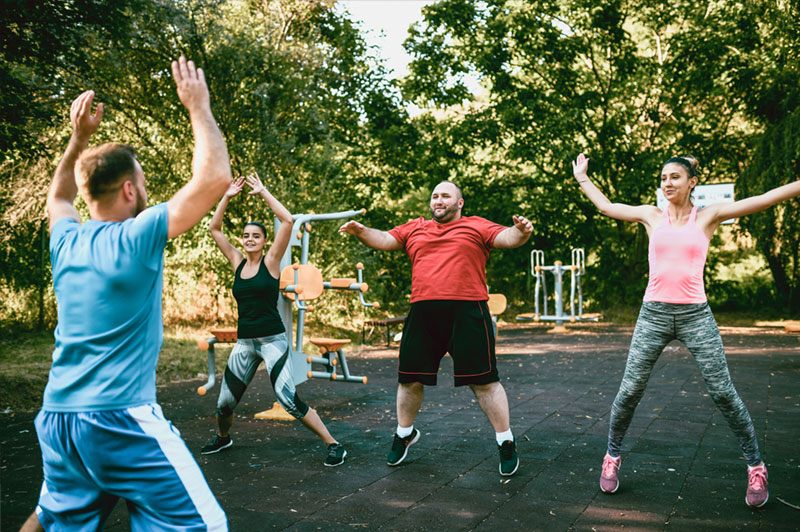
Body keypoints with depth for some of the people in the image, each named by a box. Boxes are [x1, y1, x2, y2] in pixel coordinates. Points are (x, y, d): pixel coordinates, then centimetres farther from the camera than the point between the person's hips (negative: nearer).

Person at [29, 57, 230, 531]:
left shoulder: (67, 240, 7)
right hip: (122, 419, -8)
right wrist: (199, 107, -2)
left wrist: (80, 137, 26)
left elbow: (59, 196, 31)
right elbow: (215, 177, -13)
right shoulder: (137, 238, -13)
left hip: (57, 417, 8)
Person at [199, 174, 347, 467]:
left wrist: (263, 192, -6)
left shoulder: (271, 261, -2)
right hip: (244, 341, 5)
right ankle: (222, 437, 43)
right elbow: (214, 228, 13)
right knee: (225, 403, 10)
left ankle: (334, 445, -4)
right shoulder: (237, 262, 9)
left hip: (272, 340, -5)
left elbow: (288, 220, -12)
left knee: (289, 400, -15)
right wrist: (227, 196, 6)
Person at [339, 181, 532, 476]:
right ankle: (404, 433, 35)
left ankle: (506, 443, 14)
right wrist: (361, 231, -6)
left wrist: (520, 232, -26)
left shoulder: (476, 226, 8)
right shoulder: (415, 229, 18)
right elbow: (385, 239, 13)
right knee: (409, 379, 11)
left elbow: (506, 238, -4)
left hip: (467, 312, -3)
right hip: (423, 315, 4)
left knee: (484, 381, -1)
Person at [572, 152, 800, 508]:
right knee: (630, 391, 0)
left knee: (722, 392, 0)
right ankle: (612, 457, 19)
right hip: (654, 315, 1)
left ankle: (755, 466, 17)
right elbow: (606, 207, 19)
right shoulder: (652, 216, 8)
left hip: (695, 315, -1)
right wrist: (582, 178, 27)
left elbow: (765, 199, 1)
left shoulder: (708, 217, 5)